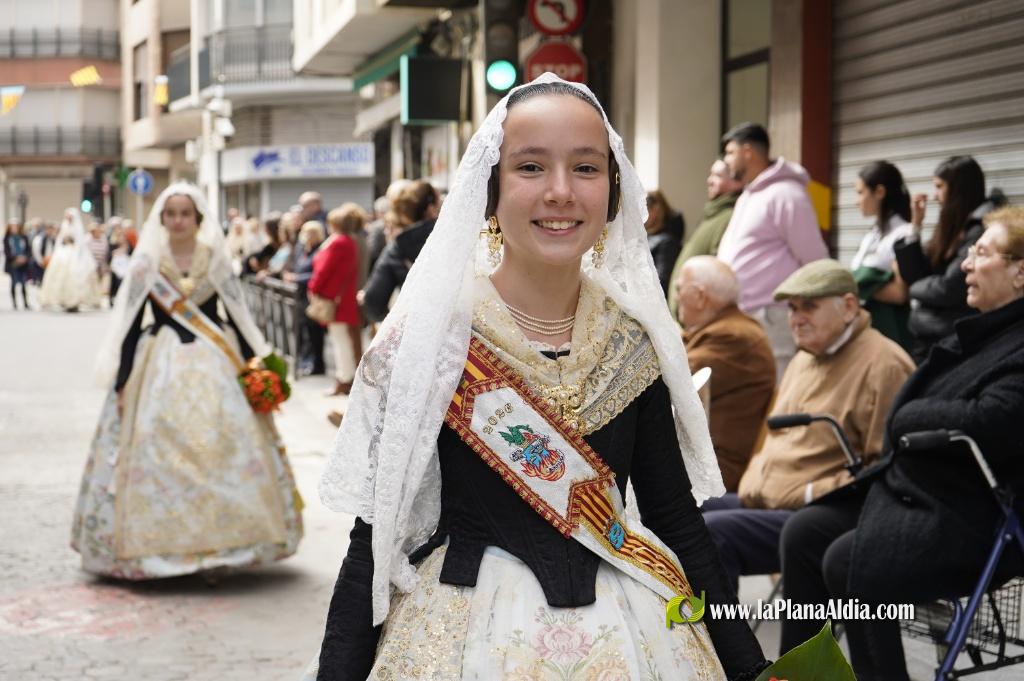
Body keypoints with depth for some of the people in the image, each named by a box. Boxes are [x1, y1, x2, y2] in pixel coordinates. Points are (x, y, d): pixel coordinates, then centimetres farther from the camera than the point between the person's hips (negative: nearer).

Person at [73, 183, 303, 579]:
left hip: (215, 367, 1)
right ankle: (163, 543, 4)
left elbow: (238, 317, 9)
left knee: (224, 449, -5)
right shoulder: (146, 264, 3)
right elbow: (130, 326, 3)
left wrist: (255, 367, 2)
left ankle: (218, 539, 4)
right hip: (161, 369, -1)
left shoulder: (215, 261, 5)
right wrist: (122, 382, -1)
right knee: (160, 455, -5)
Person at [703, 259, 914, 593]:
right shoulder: (804, 359, 22)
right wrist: (752, 483, 14)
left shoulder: (883, 365, -10)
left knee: (712, 530, -28)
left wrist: (812, 493, -19)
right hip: (761, 502, 10)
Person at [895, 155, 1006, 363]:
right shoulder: (953, 230, 13)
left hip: (952, 341, -8)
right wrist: (916, 226, 5)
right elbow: (914, 277, 10)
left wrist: (916, 288, 0)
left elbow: (949, 289, -19)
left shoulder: (981, 231, -14)